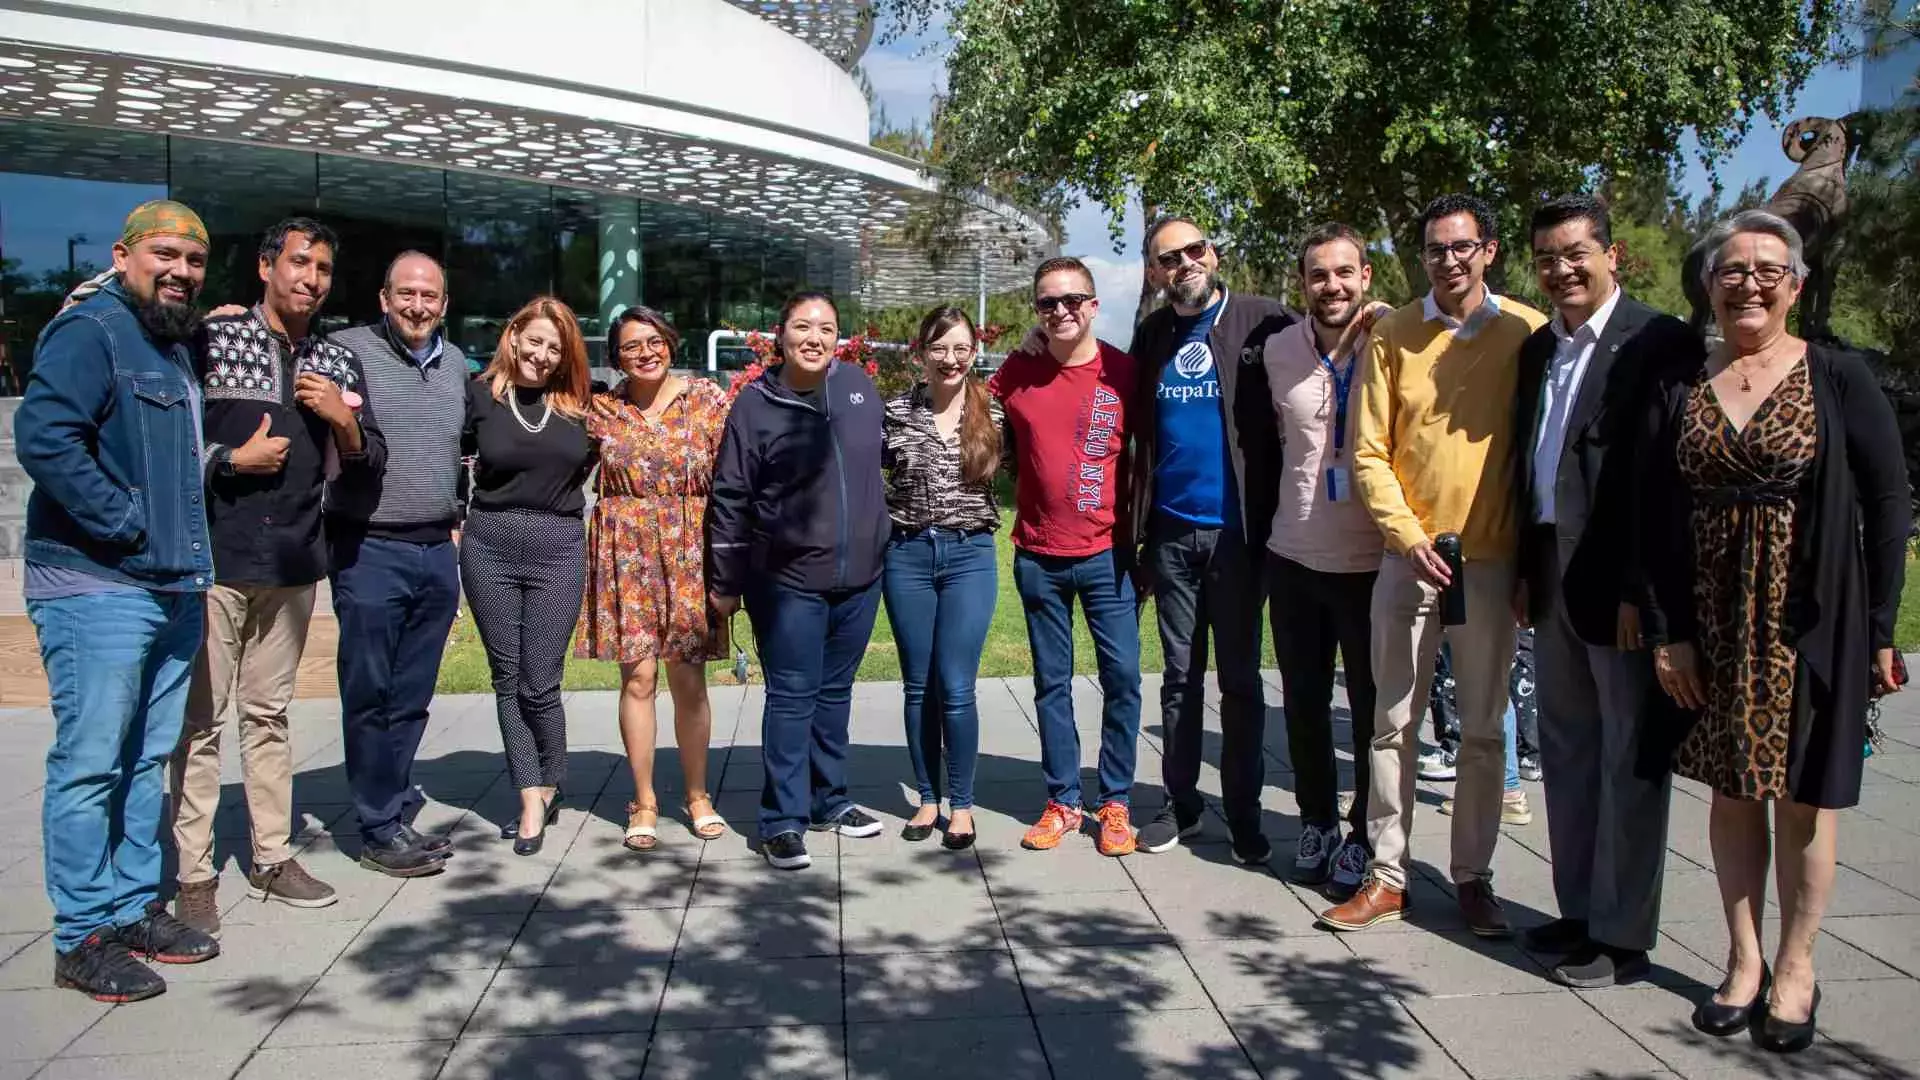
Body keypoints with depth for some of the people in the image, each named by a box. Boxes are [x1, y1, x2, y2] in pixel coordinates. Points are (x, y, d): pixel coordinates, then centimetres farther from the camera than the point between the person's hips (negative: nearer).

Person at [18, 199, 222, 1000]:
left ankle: (136, 907, 24)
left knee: (147, 761, 14)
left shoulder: (179, 346, 18)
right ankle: (84, 939, 6)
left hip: (173, 589, 9)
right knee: (90, 765, -3)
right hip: (96, 589, -9)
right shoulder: (89, 331, -9)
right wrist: (124, 523, -19)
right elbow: (43, 435, -24)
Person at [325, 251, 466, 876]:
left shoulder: (454, 362, 13)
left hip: (437, 550, 6)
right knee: (370, 697, 2)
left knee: (412, 699, 12)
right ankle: (379, 831, 10)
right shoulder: (348, 349, -5)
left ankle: (395, 812, 22)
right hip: (370, 549, -5)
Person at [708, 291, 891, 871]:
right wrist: (725, 582, -4)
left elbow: (886, 449, 19)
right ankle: (782, 819, 10)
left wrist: (887, 533, 19)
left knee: (835, 692, 16)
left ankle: (829, 800, 30)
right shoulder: (754, 405, -8)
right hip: (787, 582, -4)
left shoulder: (858, 384, 3)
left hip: (860, 575, 5)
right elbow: (730, 498, -5)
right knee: (792, 697, 0)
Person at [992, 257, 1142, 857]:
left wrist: (1140, 527, 4)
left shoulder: (1124, 372, -3)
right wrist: (1028, 479, 7)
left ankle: (1116, 802, 12)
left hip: (1107, 553, -1)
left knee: (1122, 677, -1)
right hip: (1039, 556, 2)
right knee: (1051, 683, 9)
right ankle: (1062, 802, 20)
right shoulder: (1017, 372, 1)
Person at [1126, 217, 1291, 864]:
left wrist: (1279, 516, -15)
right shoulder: (1151, 337, 8)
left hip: (1235, 531, -3)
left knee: (1239, 678, 6)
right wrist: (1136, 526, 3)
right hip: (1170, 532, 4)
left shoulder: (1262, 322, -5)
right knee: (1180, 676, 12)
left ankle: (1243, 812, 17)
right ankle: (1181, 802, 23)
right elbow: (1139, 433, 10)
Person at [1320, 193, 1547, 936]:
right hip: (1408, 558, 1)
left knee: (1482, 729, 10)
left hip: (1492, 562, 0)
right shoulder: (1393, 336, 0)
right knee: (1394, 722, 7)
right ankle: (1386, 875, 17)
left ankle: (1473, 877, 23)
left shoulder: (1529, 333, -2)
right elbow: (1369, 454, 0)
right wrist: (1410, 537, -10)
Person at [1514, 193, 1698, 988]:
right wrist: (1525, 567, 10)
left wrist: (1644, 588, -18)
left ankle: (1623, 937, 15)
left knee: (1628, 761, 4)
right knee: (1567, 752, 15)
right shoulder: (1537, 348, 12)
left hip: (1624, 588, -7)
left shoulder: (1662, 343, -11)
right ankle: (1579, 911, 29)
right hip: (1553, 579, 8)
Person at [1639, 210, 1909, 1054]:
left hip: (1811, 624, -2)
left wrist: (1880, 630, -6)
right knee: (1730, 788, 10)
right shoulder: (1678, 389, 3)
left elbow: (1887, 504, -3)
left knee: (1802, 797, 7)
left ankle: (1795, 968, 23)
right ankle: (1743, 961, 23)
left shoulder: (1839, 380, -3)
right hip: (1712, 625, 2)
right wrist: (1664, 631, -4)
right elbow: (1652, 518, 2)